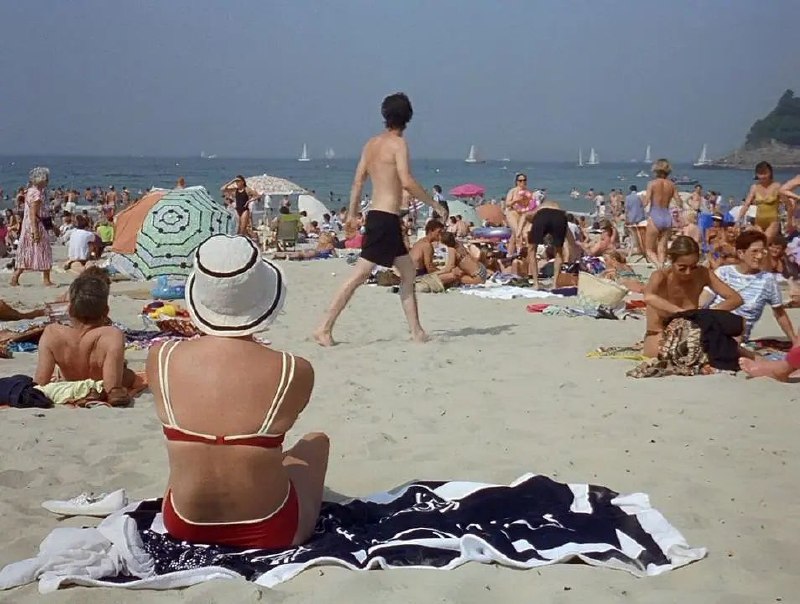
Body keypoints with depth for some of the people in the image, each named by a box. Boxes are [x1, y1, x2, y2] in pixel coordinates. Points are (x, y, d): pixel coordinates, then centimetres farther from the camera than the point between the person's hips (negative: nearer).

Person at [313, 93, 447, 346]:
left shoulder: (371, 143, 13)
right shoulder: (398, 143, -9)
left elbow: (358, 181, 14)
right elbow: (407, 182, -20)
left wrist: (352, 213, 21)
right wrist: (434, 203, -10)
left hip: (376, 216, 9)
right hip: (386, 219, -9)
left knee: (408, 272, 15)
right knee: (359, 275, -6)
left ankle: (416, 330, 18)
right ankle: (324, 329, -7)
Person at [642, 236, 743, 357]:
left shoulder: (702, 274, -8)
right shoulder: (661, 276, -21)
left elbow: (736, 299, -8)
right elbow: (648, 297, -45)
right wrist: (681, 312, -52)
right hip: (658, 338, -4)